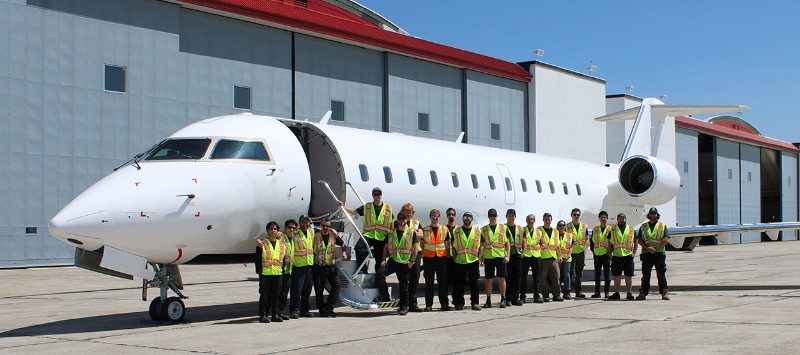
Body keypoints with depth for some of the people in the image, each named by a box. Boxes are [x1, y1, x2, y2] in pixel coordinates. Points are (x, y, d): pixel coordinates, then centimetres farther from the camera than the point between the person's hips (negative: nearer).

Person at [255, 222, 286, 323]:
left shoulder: (281, 245, 12)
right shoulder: (262, 244, 0)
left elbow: (284, 258, 18)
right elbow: (257, 259, -2)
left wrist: (282, 269, 10)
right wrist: (259, 271, -8)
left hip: (278, 273, 4)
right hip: (265, 273, -4)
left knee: (276, 295, 7)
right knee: (264, 295, -2)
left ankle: (274, 314, 14)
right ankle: (263, 315, 3)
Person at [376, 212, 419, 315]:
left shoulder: (411, 233, 4)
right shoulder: (391, 233, 14)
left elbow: (415, 248, 1)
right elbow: (386, 247, 16)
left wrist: (412, 261, -8)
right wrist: (384, 259, 4)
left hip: (404, 263, -3)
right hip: (392, 261, 3)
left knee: (404, 285, 2)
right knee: (380, 273, -22)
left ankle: (404, 307, 11)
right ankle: (385, 298, -12)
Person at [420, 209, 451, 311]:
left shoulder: (445, 229, 8)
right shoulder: (425, 230, 6)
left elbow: (447, 244, 10)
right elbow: (421, 244, 10)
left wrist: (446, 256, 3)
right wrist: (422, 255, 1)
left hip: (441, 258, 0)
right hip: (428, 258, 0)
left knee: (442, 282, 2)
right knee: (429, 283, 1)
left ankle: (444, 304, 8)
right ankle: (428, 305, 3)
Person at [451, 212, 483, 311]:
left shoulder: (477, 232, 10)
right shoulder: (456, 231, 8)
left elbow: (481, 246, 9)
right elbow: (454, 246, 9)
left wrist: (479, 258, 0)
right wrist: (454, 258, 2)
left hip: (473, 261, 0)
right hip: (460, 262, 0)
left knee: (474, 283, 0)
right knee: (459, 284, 2)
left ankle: (475, 303, 5)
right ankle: (459, 303, 10)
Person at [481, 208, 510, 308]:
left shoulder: (503, 228, 6)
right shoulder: (484, 229, 9)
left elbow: (507, 243, 6)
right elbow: (481, 244, 10)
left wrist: (507, 256, -3)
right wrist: (481, 257, 3)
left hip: (500, 256, -1)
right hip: (488, 257, 1)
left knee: (502, 278, 0)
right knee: (489, 279, 3)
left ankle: (503, 299, 7)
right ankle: (488, 300, 9)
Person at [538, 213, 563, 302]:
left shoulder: (555, 231, 18)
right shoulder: (539, 230, 5)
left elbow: (557, 245, 21)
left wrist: (560, 256, 13)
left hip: (553, 258, 3)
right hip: (543, 258, -3)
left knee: (556, 277, -2)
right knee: (543, 278, -1)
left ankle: (556, 295, 4)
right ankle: (545, 296, 6)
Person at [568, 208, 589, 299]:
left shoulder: (584, 226, 10)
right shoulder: (568, 226, 2)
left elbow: (587, 239, 13)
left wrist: (585, 247, -1)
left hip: (581, 252, 3)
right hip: (571, 252, -3)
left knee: (579, 273, 5)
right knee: (569, 273, -2)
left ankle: (579, 292, 9)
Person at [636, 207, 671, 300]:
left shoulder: (662, 226, 9)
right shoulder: (643, 227, 13)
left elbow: (666, 239, -2)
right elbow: (639, 240, 4)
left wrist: (655, 248, -11)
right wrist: (648, 248, -11)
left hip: (659, 254, -1)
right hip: (646, 254, 1)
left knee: (661, 274, -1)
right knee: (645, 275, 1)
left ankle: (664, 293, 2)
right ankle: (643, 293, 3)